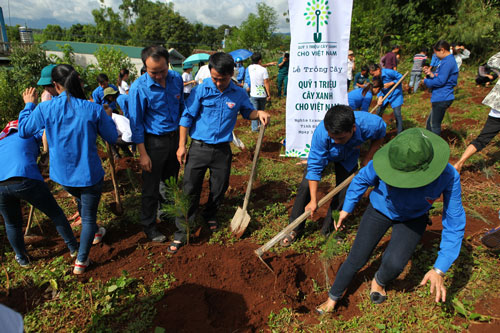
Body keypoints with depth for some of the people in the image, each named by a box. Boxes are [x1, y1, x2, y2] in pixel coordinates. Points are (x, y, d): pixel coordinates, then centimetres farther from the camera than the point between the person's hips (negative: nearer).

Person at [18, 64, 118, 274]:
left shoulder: (45, 109, -12)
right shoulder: (94, 110, -17)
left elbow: (24, 131, 5)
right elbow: (112, 138, -6)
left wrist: (29, 105, 18)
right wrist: (106, 117, 10)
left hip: (62, 174, 4)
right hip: (89, 174, -3)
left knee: (82, 201, 33)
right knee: (88, 216, 14)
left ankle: (95, 233, 56)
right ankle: (81, 261, 21)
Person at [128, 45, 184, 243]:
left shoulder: (176, 79, -4)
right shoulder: (139, 88, -18)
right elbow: (136, 124, -13)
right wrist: (143, 154, -12)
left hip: (175, 137, 5)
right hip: (154, 141, -4)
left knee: (174, 181, 19)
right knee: (151, 187, 6)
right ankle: (149, 227, 25)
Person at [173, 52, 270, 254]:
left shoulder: (239, 94, 0)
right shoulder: (201, 90, -7)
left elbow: (247, 111, 15)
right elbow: (187, 117, -3)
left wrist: (259, 113, -8)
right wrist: (182, 145, -5)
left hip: (222, 150, 2)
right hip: (199, 147, -2)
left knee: (219, 188, 14)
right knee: (190, 190, 0)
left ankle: (210, 216, 44)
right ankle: (181, 233, 12)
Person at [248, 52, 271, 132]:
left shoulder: (250, 68, -1)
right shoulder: (263, 69, -12)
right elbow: (266, 83, -13)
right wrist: (269, 95, -7)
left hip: (253, 94, 1)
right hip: (262, 94, -1)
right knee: (262, 110, 17)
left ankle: (255, 127, 4)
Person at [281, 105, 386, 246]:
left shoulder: (371, 124, -39)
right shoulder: (321, 133, -43)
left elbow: (380, 135, -10)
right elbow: (314, 167, -33)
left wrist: (367, 159, -16)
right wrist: (313, 200, -29)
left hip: (348, 157, 2)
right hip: (323, 154, -1)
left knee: (343, 192, -4)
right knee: (306, 185, -10)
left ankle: (328, 229, 19)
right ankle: (295, 228, 9)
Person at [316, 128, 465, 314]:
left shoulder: (448, 177, -33)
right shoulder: (385, 161, -34)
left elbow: (454, 224, -22)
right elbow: (362, 180, -10)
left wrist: (440, 269, -25)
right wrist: (347, 208, 0)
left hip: (413, 219, 0)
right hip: (380, 210, 1)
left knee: (394, 264, -23)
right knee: (356, 260, 4)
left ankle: (379, 281, 17)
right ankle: (333, 299, 32)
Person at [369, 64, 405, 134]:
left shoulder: (388, 72, -24)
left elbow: (400, 77, -18)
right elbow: (379, 88, -4)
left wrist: (390, 84, -25)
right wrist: (380, 97, -21)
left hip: (395, 94, -6)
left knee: (397, 114, -10)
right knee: (379, 113, 8)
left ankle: (400, 134, 1)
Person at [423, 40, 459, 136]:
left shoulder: (447, 62, -17)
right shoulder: (447, 61, 16)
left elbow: (440, 81, -21)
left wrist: (426, 81, -6)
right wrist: (432, 75, 3)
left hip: (441, 98, -11)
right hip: (439, 98, 11)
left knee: (435, 125, -2)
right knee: (430, 122, 19)